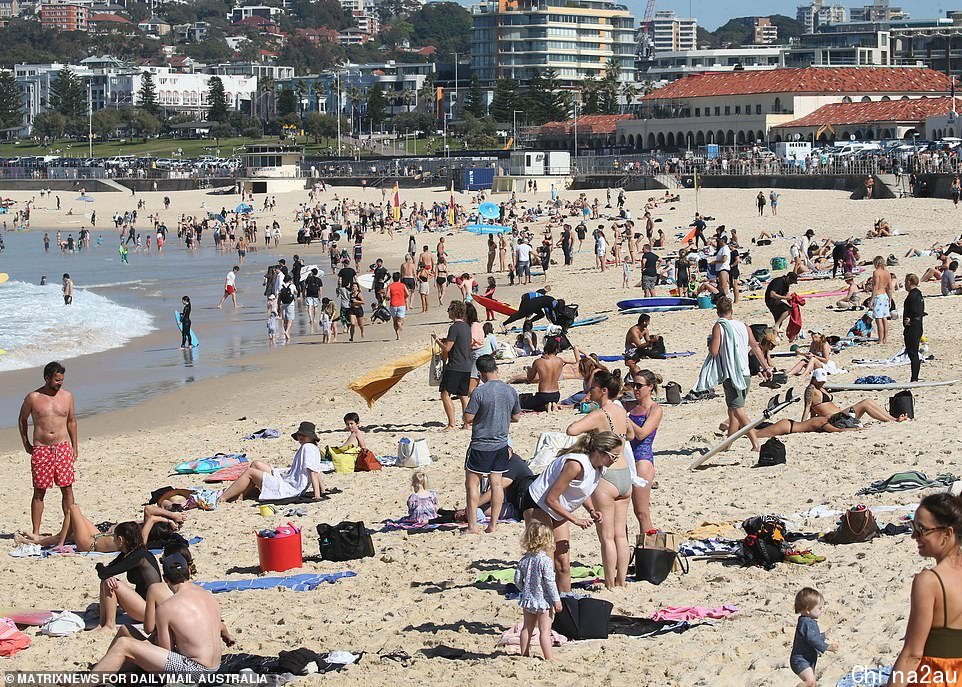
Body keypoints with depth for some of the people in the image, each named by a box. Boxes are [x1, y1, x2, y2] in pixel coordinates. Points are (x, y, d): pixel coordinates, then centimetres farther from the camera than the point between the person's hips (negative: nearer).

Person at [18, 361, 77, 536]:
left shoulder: (67, 396, 7)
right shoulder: (33, 398, -2)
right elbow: (22, 420, 13)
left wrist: (74, 447, 16)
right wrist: (26, 444, 9)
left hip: (63, 448, 2)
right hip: (41, 450, -2)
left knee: (67, 489, 2)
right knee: (39, 492, -1)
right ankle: (35, 533, 3)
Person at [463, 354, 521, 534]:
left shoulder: (479, 392, -17)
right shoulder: (511, 391, 0)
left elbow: (468, 418, -15)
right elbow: (516, 417, 11)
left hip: (480, 445, -5)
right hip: (501, 444, 5)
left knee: (472, 483, 3)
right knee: (496, 483, 11)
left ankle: (472, 526, 0)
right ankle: (493, 524, 12)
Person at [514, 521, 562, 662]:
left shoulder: (524, 560, 0)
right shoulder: (545, 560, -18)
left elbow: (517, 580, 4)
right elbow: (549, 582, -19)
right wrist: (556, 600, -12)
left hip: (528, 598, 6)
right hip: (543, 600, -6)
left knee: (527, 628, 16)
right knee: (545, 630, -2)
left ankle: (524, 654, 23)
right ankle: (549, 658, 0)